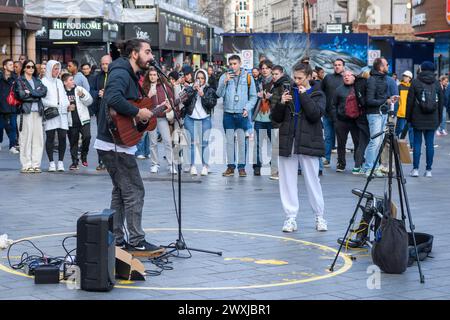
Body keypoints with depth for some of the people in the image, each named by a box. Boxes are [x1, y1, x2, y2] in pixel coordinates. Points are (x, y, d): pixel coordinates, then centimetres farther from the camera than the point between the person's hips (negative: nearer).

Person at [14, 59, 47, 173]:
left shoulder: (37, 80, 20)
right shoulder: (20, 80, 6)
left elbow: (44, 91, 2)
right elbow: (21, 95, -9)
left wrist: (30, 93, -8)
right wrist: (37, 93, -3)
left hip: (38, 111, 4)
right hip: (26, 111, -4)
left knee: (38, 137, 0)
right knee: (27, 137, -8)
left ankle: (36, 164, 4)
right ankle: (26, 165, -5)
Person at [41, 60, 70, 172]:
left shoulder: (59, 82, 21)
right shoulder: (44, 82, -1)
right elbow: (41, 98, -8)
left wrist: (67, 104, 5)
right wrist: (52, 105, -16)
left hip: (62, 113, 5)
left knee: (62, 137, -2)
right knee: (50, 137, -3)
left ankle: (61, 162, 3)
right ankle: (51, 163, 1)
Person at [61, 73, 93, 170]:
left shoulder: (80, 89, 6)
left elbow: (89, 101, 1)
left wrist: (82, 96, -15)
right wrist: (67, 108, -10)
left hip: (83, 119, 0)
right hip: (71, 121, 0)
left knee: (87, 137, -15)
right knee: (73, 142, 5)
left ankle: (84, 155, 8)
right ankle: (75, 161, 15)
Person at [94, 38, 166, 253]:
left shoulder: (131, 76, 18)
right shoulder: (121, 73, -16)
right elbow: (113, 99, -34)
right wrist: (138, 113, -25)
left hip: (116, 144, 11)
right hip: (116, 144, -11)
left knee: (121, 192, 14)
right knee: (135, 192, -6)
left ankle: (116, 241, 19)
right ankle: (137, 242, -2)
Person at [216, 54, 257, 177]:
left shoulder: (248, 77, 3)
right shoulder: (224, 77, 4)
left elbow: (253, 97, 8)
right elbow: (219, 94, -3)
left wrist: (247, 108, -5)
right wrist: (225, 82, -16)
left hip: (242, 114, -1)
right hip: (228, 113, 1)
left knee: (242, 141, -1)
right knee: (229, 141, 4)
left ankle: (242, 167, 5)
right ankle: (230, 166, 10)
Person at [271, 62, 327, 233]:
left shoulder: (317, 95, 4)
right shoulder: (288, 92, 11)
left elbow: (316, 114, -15)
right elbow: (276, 119, 10)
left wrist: (304, 95, -11)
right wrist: (281, 103, -7)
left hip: (308, 143, -3)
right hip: (287, 143, 3)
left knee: (312, 181, 1)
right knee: (288, 181, 3)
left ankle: (319, 217, 12)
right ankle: (291, 218, 8)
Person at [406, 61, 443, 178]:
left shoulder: (415, 82, -3)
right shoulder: (436, 83, 5)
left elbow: (410, 101, -3)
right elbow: (441, 102, 10)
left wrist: (408, 117, 5)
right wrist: (439, 119, 17)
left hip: (418, 119, -2)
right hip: (432, 120, 2)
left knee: (417, 142, 2)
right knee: (430, 143, 4)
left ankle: (415, 169, -1)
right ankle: (428, 170, 5)